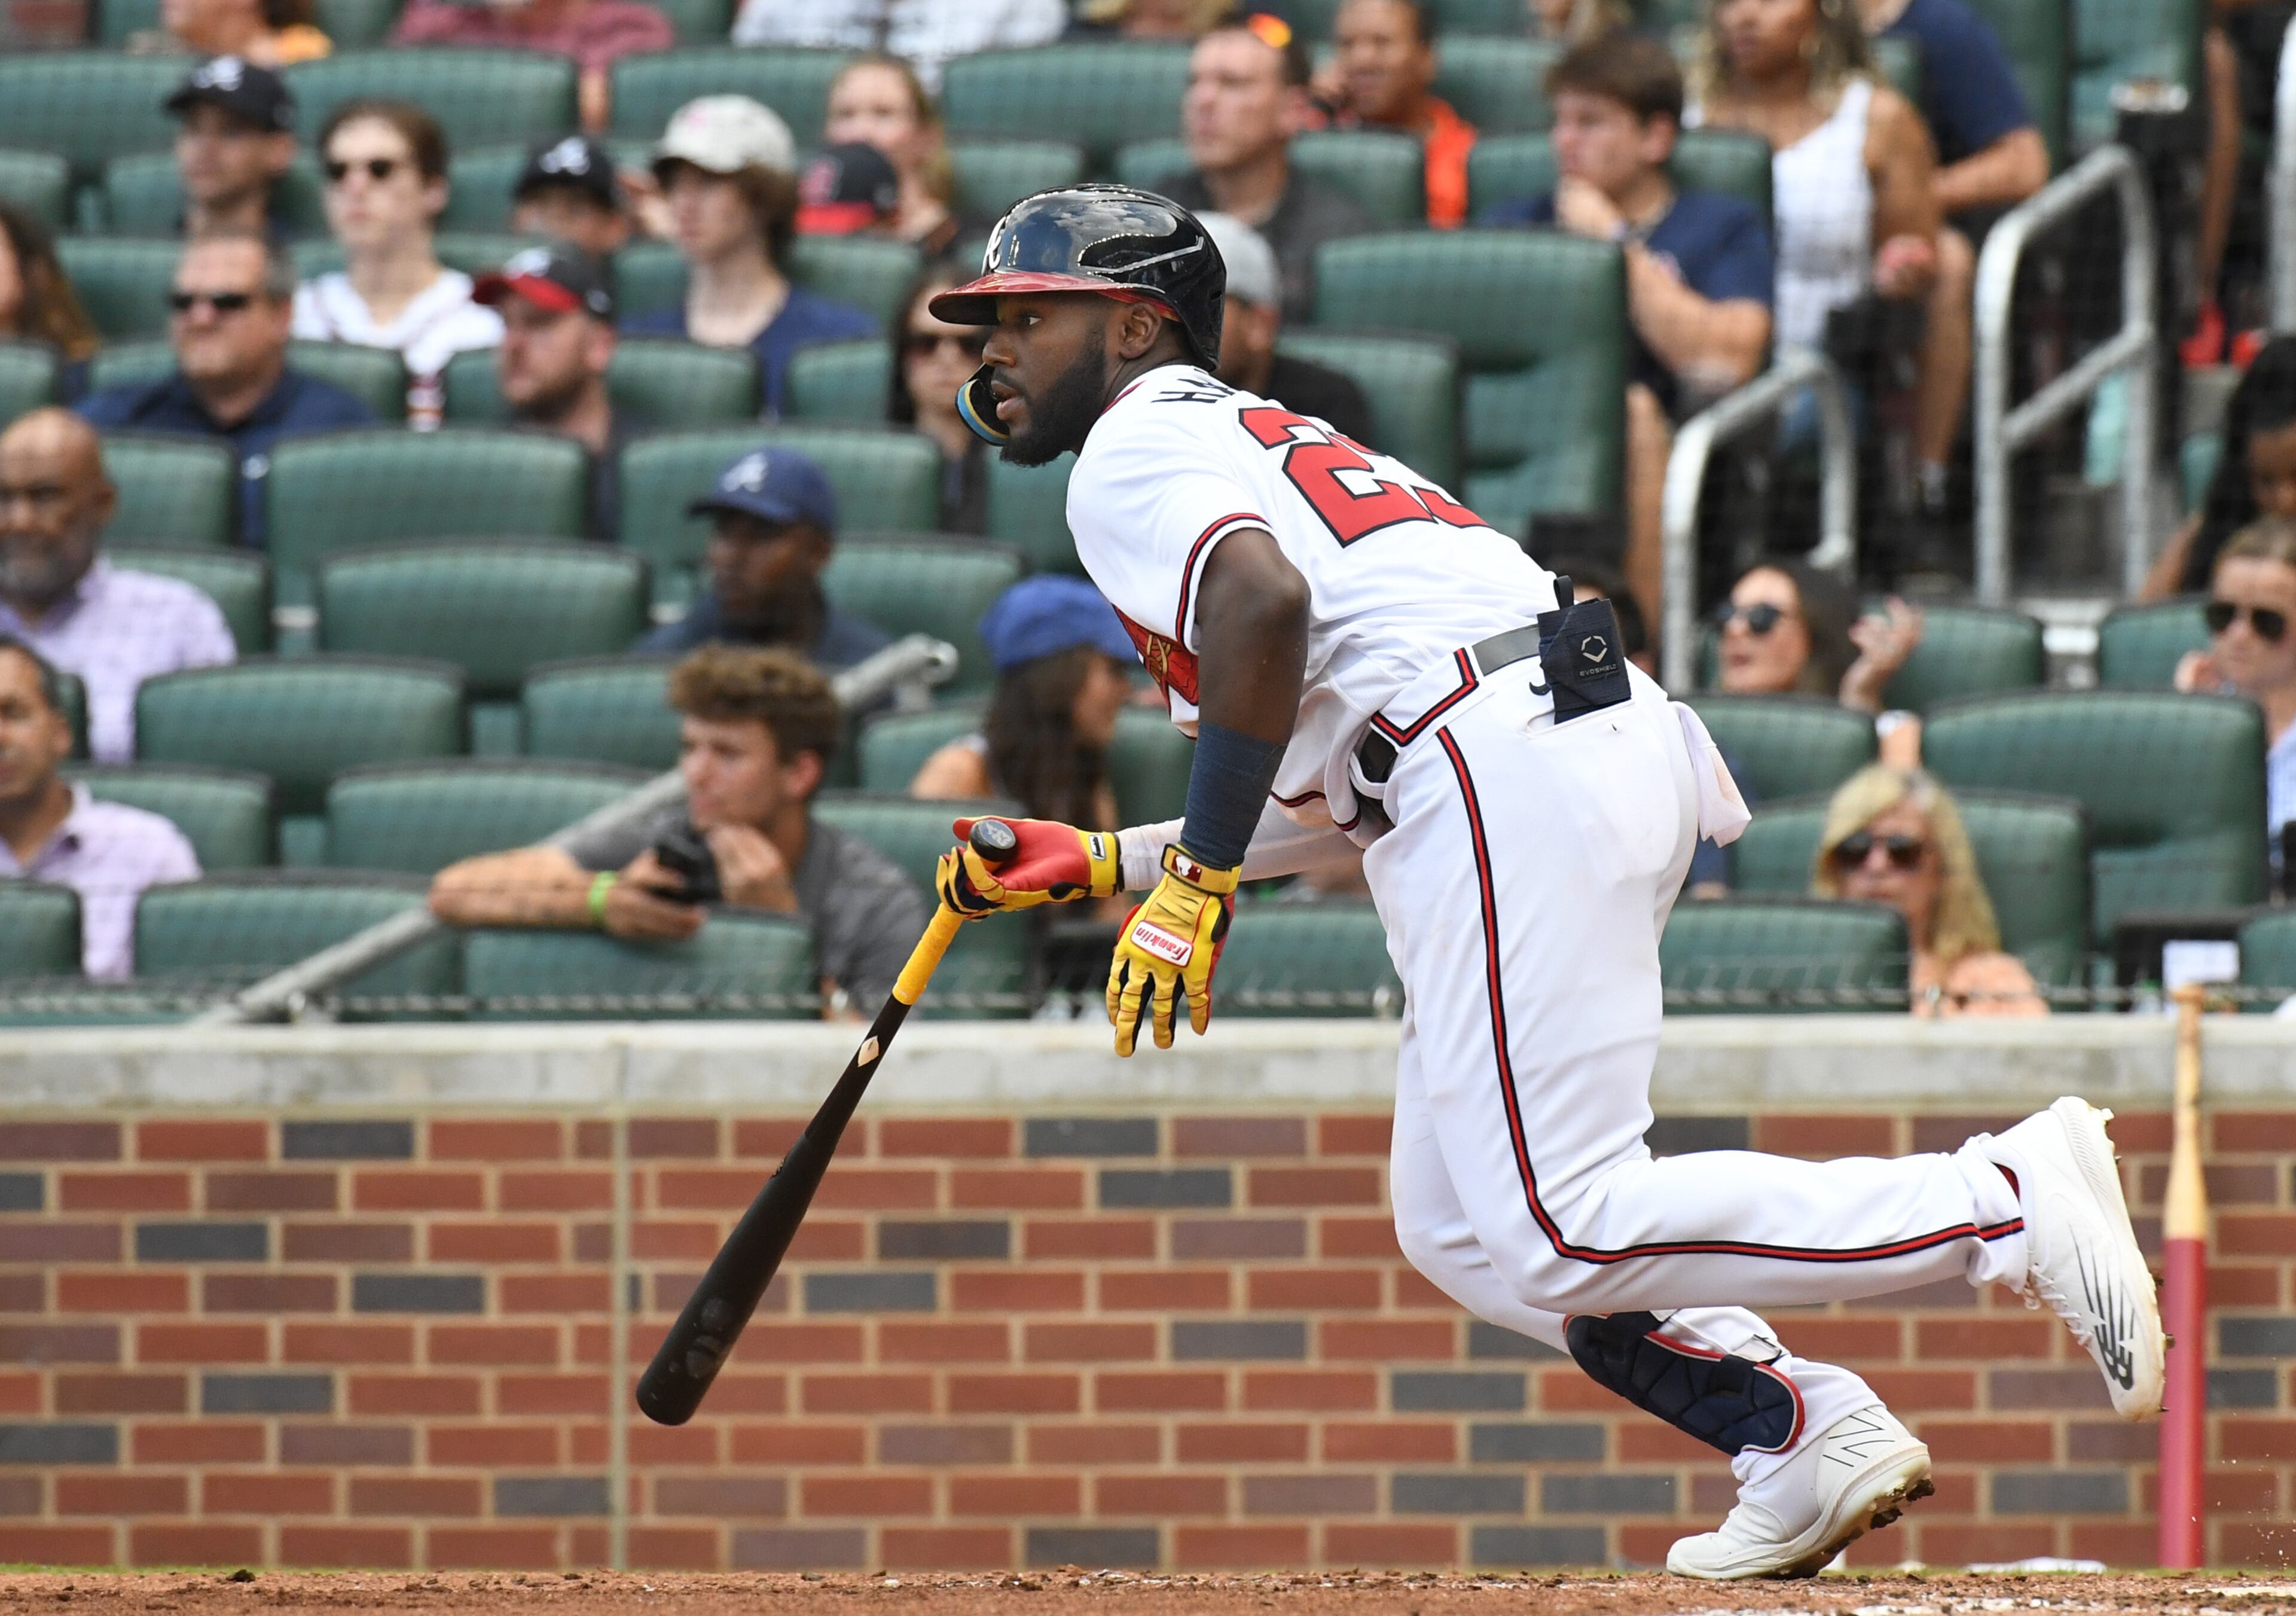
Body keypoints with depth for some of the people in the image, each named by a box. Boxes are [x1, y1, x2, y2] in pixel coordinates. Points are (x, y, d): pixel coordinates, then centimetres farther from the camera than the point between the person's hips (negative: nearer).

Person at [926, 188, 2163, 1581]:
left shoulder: (1137, 447, 3)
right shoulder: (1263, 440, 32)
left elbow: (1264, 603, -20)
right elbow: (1340, 799, 29)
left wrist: (1196, 882, -14)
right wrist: (1106, 865, 29)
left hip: (1510, 772, -10)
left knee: (1559, 1242, -14)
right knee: (1459, 1229, 15)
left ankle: (2014, 1200, -18)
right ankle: (1805, 1437, 4)